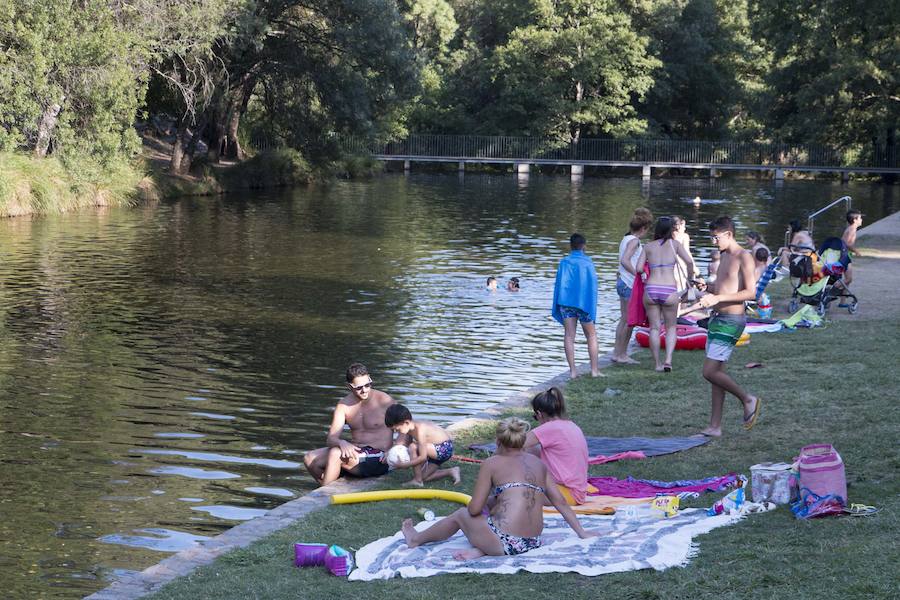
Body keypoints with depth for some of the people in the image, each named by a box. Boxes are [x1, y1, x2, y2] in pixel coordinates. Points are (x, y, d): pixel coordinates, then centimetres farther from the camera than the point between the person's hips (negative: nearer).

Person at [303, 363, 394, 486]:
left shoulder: (384, 401, -8)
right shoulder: (344, 405, 4)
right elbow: (330, 439, -3)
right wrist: (342, 443, -28)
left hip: (377, 458, -6)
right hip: (354, 452, 6)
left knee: (335, 453, -28)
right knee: (310, 459, -10)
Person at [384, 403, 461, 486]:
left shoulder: (419, 430, -28)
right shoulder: (410, 428, -2)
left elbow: (423, 457, -29)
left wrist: (404, 465, -26)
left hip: (444, 448, -10)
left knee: (413, 447, -25)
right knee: (423, 477, 9)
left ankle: (417, 480, -13)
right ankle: (451, 472, 19)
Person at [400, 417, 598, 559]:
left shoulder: (492, 463, -2)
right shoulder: (538, 463, 13)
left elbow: (474, 509, -3)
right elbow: (560, 501, 12)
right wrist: (582, 532, 18)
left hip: (505, 543, -5)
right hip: (533, 542, 5)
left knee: (461, 514, 23)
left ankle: (415, 539, 44)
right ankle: (481, 550, 9)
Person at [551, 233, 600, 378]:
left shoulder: (564, 262, 3)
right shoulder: (588, 262, -3)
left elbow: (559, 284, 3)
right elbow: (592, 286, -3)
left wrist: (556, 308, 8)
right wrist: (592, 310, 1)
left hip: (566, 302, 1)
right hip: (583, 303, -1)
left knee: (569, 336, 3)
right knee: (591, 335, 10)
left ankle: (572, 370, -1)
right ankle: (594, 369, 6)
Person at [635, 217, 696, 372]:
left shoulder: (648, 247, 9)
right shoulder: (674, 244, 4)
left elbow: (639, 269, 2)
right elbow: (689, 262, -7)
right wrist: (690, 278, 9)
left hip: (651, 290, 1)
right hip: (669, 291, -1)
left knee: (654, 328, 11)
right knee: (671, 327, 14)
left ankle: (657, 363, 11)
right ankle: (668, 359, -4)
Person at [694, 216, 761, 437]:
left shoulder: (744, 257, -12)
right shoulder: (725, 256, 16)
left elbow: (751, 292, -19)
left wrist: (718, 298, -22)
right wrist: (707, 288, 7)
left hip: (731, 321, -9)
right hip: (717, 319, 9)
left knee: (710, 372, -12)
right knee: (716, 372, 9)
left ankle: (748, 400, 8)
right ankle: (715, 427, 13)